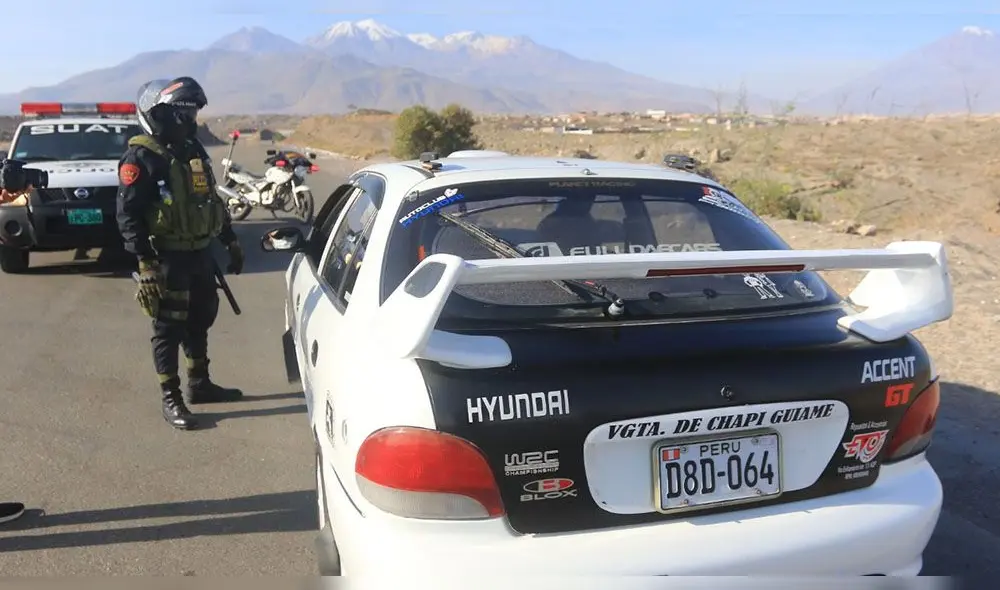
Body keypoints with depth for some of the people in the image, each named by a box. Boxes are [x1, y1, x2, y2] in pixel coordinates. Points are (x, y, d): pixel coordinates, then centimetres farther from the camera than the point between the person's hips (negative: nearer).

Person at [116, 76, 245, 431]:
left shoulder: (193, 150, 13)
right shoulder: (142, 156, -13)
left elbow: (212, 199, 21)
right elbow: (128, 213, -18)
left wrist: (231, 241, 19)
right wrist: (145, 263, -24)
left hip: (201, 253, 8)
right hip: (168, 258, -8)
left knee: (200, 322, 17)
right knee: (169, 329, 0)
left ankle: (200, 385, 31)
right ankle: (171, 399, 9)